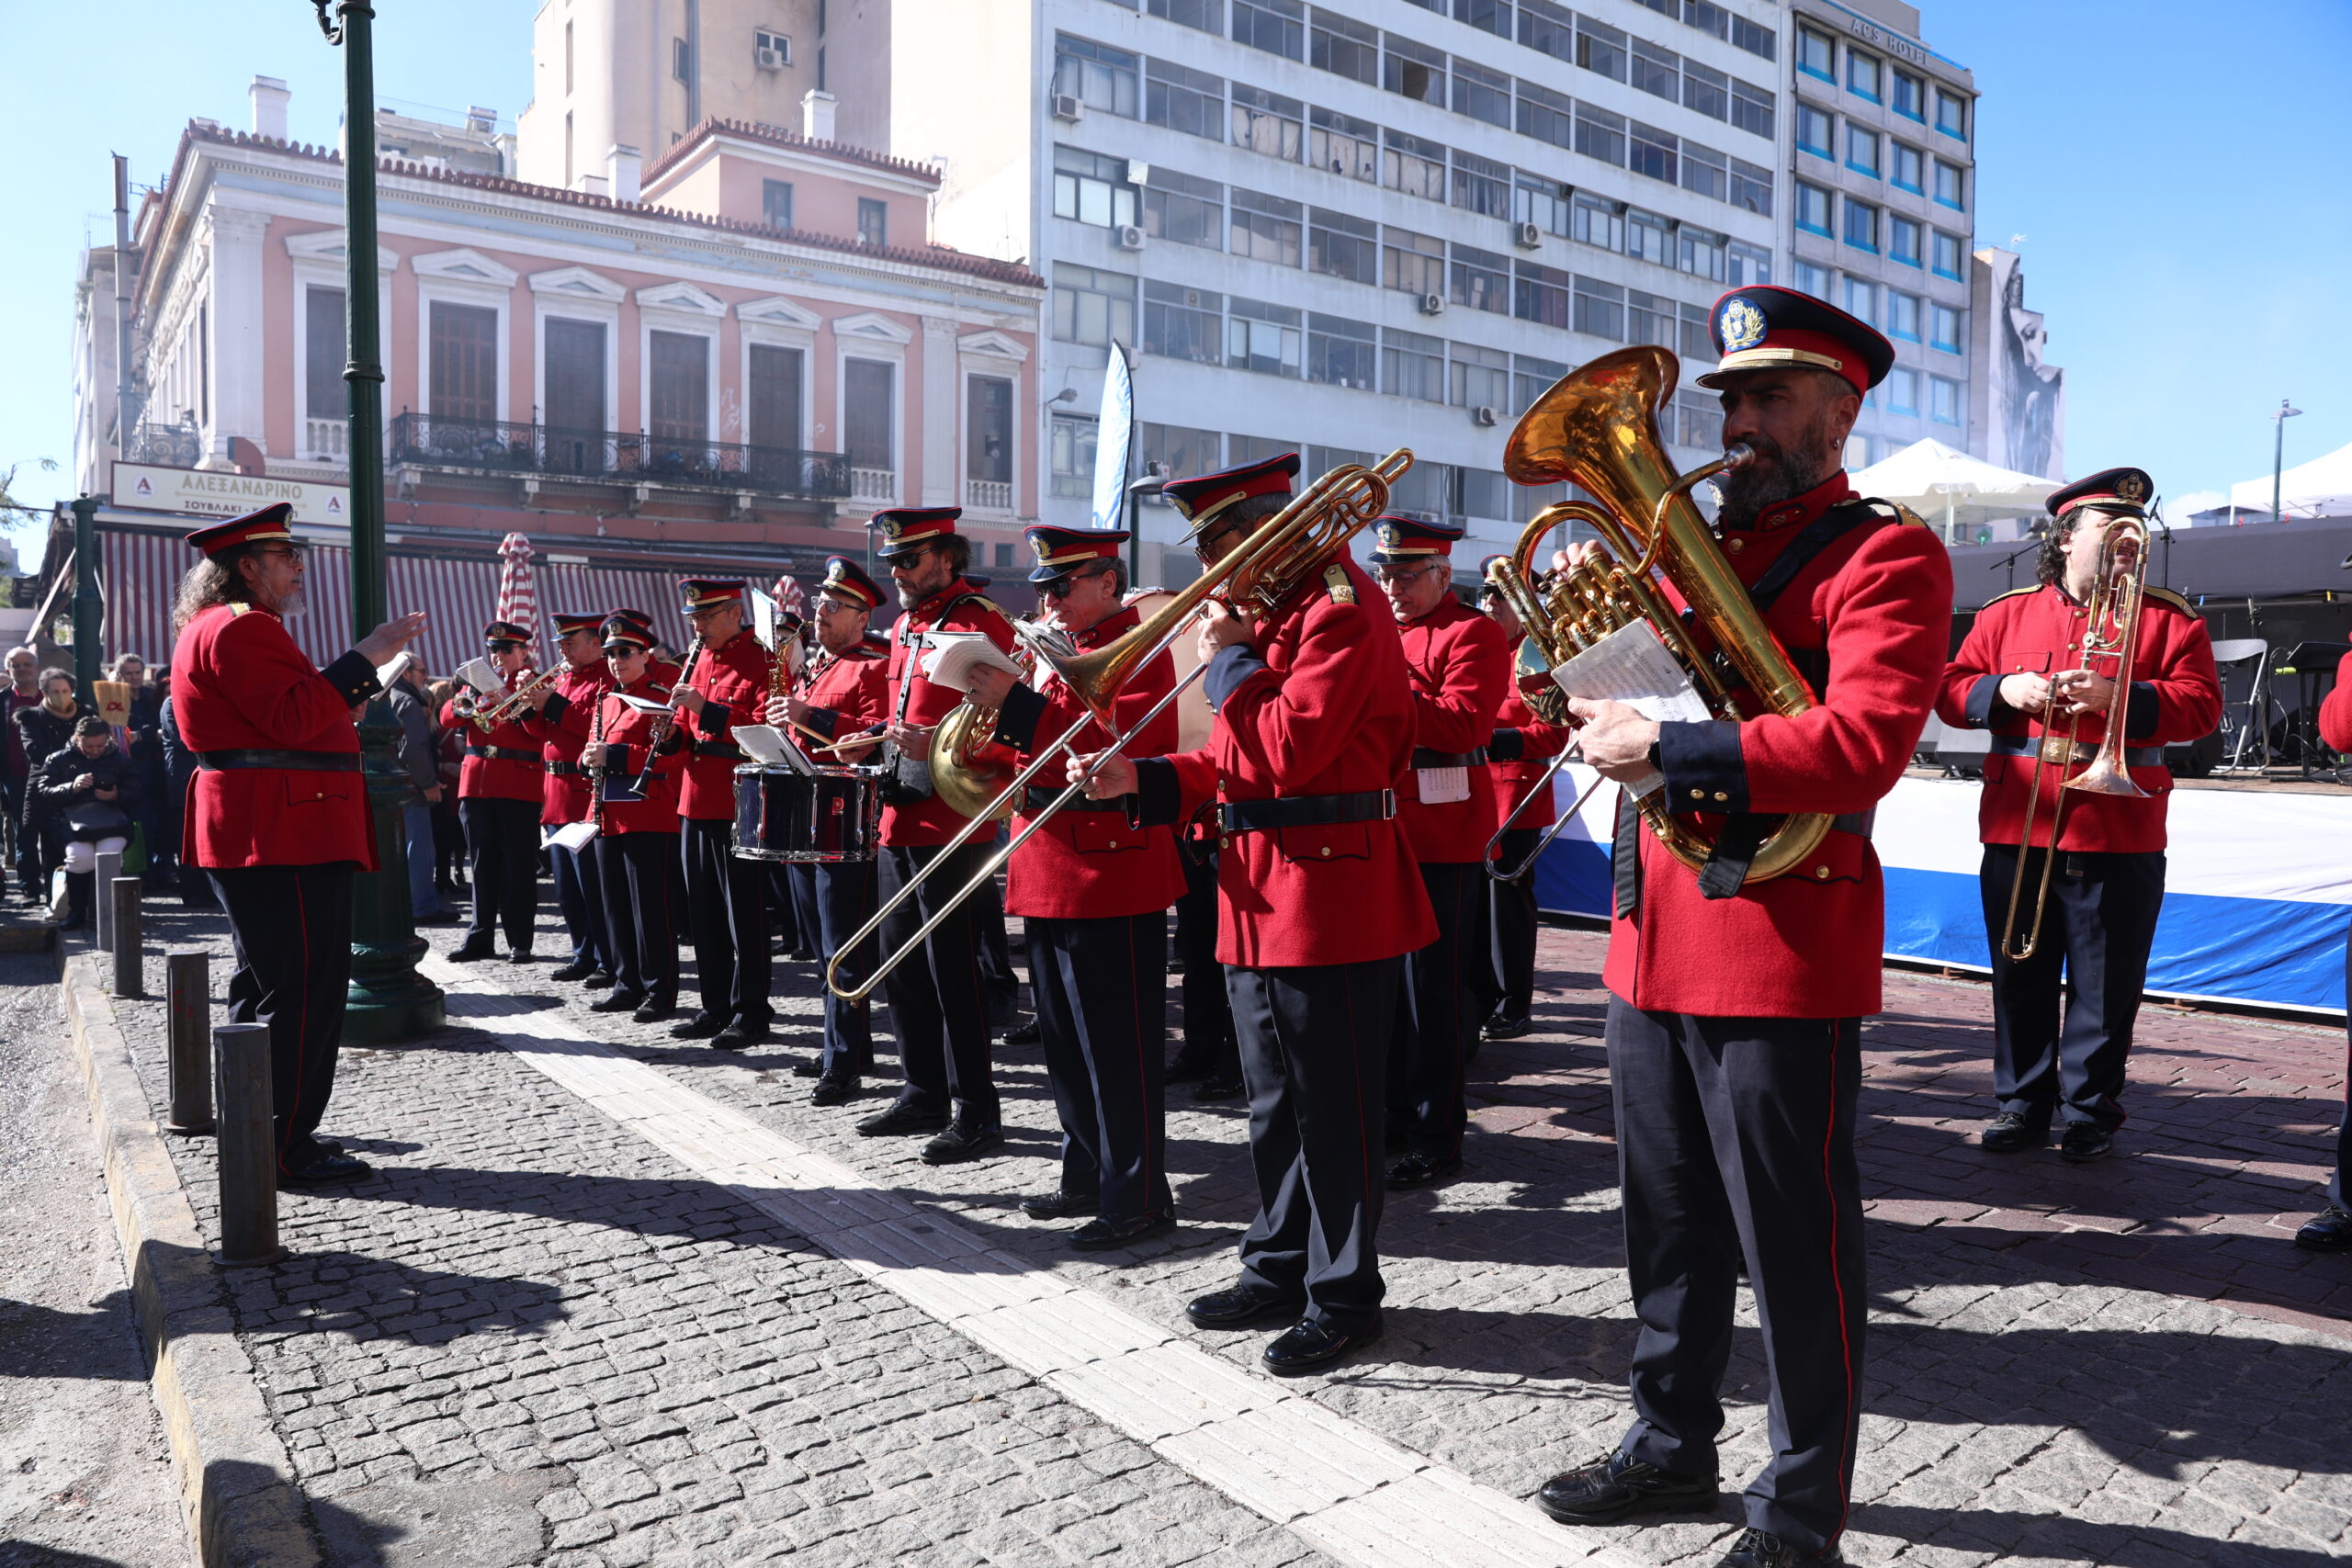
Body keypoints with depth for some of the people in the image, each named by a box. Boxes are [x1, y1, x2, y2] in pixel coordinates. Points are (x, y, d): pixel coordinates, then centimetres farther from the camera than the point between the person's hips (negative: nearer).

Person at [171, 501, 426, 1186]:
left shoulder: (217, 627, 21)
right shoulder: (242, 628, -13)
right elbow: (294, 718, -24)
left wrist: (365, 668, 15)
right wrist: (366, 656, -20)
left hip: (259, 835, 12)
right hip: (283, 833, -12)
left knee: (264, 984, 17)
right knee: (305, 988, -8)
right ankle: (285, 1148, -4)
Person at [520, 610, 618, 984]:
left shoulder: (606, 679, -8)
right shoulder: (562, 678, 19)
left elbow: (596, 725, -21)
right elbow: (543, 730, 19)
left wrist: (552, 703, -16)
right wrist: (531, 704, 1)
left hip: (586, 795, -9)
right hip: (557, 794, 9)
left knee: (592, 884, -7)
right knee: (567, 886, 13)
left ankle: (609, 962, 0)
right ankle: (584, 955, 22)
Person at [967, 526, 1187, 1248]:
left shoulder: (1138, 651, -10)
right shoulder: (1063, 650, 17)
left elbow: (1108, 743, -24)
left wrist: (1015, 703, -25)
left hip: (1109, 877, -10)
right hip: (1051, 876, 10)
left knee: (1119, 1050, -3)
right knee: (1067, 1045, 17)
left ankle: (1139, 1199, 7)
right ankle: (1088, 1178, 30)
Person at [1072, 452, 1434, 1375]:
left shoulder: (1342, 607, -13)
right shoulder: (1268, 611, 17)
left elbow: (1287, 751, -24)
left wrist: (1230, 658, -12)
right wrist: (1142, 778, 5)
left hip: (1330, 894, -10)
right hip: (1259, 896, 10)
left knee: (1333, 1110, 1)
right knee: (1275, 1106, 18)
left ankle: (1343, 1298, 15)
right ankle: (1280, 1267, 32)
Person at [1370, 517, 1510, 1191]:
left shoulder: (1472, 633, -6)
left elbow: (1462, 726, -19)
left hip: (1441, 838, -7)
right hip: (1380, 827, 7)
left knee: (1434, 991, -2)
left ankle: (1438, 1136, 7)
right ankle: (1396, 1115, 25)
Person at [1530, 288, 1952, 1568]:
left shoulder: (1886, 554, -5)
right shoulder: (1692, 545, 17)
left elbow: (1860, 746, -20)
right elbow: (1616, 708, 18)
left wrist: (1668, 747, -22)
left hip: (1781, 946, -7)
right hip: (1652, 937, 7)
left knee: (1794, 1243, 5)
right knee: (1669, 1221, 18)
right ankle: (1673, 1443, 36)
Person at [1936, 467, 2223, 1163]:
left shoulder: (2169, 619, 6)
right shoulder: (2006, 613, 10)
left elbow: (2200, 703, -3)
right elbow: (1951, 688, 8)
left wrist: (2117, 696, -18)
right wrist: (2002, 691, -12)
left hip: (2120, 838, -1)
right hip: (2016, 832, 1)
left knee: (2105, 987, 4)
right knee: (2021, 978, 9)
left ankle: (2090, 1111, 18)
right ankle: (2021, 1104, 20)